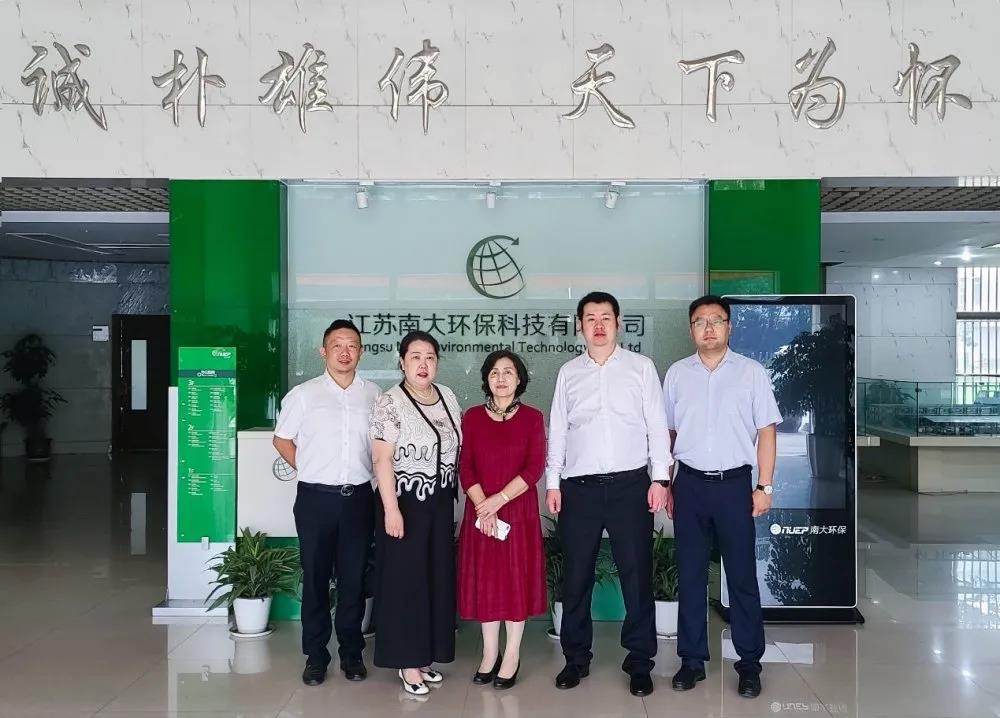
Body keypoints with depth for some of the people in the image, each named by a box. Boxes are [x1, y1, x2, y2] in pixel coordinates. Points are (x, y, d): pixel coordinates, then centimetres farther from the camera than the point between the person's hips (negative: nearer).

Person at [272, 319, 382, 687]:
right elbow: (282, 439, 9)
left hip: (358, 497, 1)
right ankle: (315, 656, 18)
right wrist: (309, 471, 3)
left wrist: (372, 474, 5)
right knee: (315, 578, 7)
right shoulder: (303, 394, -1)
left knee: (354, 578, 9)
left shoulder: (373, 394, 4)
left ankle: (352, 652, 22)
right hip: (316, 498, -1)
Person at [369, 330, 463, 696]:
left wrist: (455, 497, 13)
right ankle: (408, 663, 10)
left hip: (441, 503, 7)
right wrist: (391, 509, -21)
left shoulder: (448, 397, 7)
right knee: (405, 580, 0)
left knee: (437, 578, 11)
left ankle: (423, 656, 24)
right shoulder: (389, 403, -12)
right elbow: (382, 460, -16)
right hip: (405, 502, -6)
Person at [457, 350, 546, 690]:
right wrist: (483, 506, -13)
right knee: (485, 580, 7)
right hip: (480, 511, 2)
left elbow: (535, 468, -7)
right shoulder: (472, 417, 4)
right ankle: (489, 655, 20)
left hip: (519, 510, -1)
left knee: (517, 579, 3)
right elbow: (465, 467, -1)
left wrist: (499, 499, -16)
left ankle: (512, 657, 14)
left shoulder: (532, 417, -1)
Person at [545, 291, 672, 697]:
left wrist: (659, 478, -5)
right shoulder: (568, 373, 10)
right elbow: (557, 430, 10)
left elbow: (657, 425, 2)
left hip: (630, 484, -2)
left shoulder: (641, 367, 5)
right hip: (579, 487, 2)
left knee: (636, 575, 2)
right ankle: (576, 658, 21)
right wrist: (552, 483, 5)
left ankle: (639, 663, 14)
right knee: (575, 577, 7)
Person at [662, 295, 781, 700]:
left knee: (742, 576, 4)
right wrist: (665, 485, 8)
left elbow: (767, 431, 0)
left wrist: (765, 487, -6)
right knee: (690, 575, 8)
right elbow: (667, 433, 11)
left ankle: (750, 663, 15)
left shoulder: (751, 372, 1)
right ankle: (692, 659, 18)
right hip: (690, 484, 2)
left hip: (734, 483, -2)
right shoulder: (676, 374, 7)